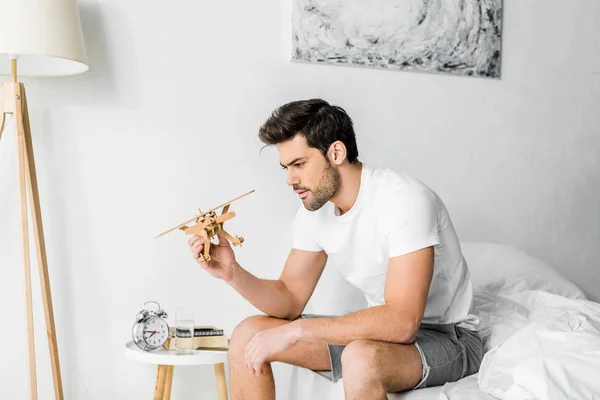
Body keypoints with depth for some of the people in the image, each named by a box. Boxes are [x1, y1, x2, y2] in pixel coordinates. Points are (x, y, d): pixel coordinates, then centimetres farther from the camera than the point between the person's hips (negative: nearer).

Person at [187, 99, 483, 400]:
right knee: (248, 335, -1)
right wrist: (233, 273, -15)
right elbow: (290, 300, 3)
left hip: (447, 338, -7)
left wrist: (295, 331, -31)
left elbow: (403, 322, -33)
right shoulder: (314, 211, -1)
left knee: (361, 357, -40)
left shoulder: (404, 200, -26)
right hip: (379, 331, 7)